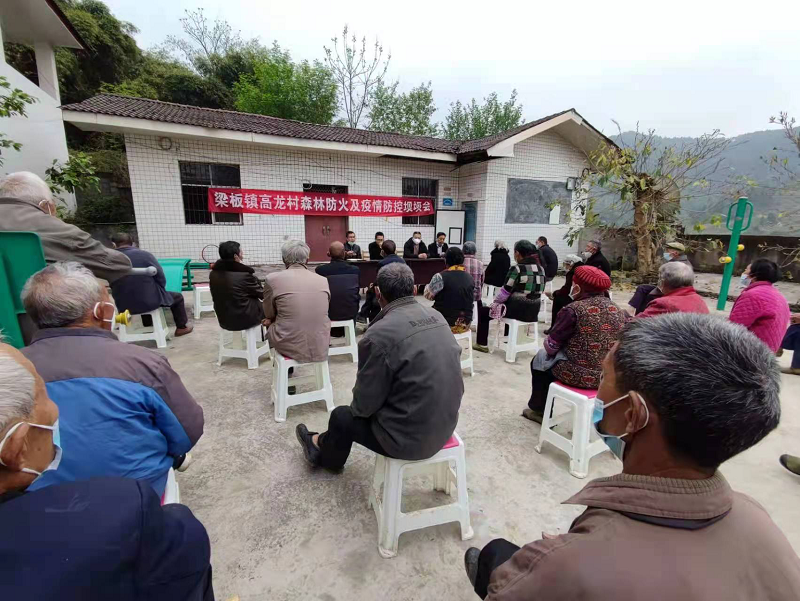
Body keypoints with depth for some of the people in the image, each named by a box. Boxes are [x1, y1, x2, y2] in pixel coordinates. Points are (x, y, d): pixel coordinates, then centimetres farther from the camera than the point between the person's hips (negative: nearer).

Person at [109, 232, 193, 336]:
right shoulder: (144, 254, -11)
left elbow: (112, 284, 8)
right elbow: (161, 277, -7)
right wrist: (159, 292, 13)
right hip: (150, 301, -4)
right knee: (177, 297, 22)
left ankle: (149, 327, 52)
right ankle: (182, 327, 31)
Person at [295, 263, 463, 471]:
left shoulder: (379, 335, -23)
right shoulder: (437, 317, -1)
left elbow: (364, 404, -14)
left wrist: (357, 407, 10)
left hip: (409, 437, -6)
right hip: (445, 424, 7)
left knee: (342, 416, 20)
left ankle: (326, 455, 51)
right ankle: (325, 442, 51)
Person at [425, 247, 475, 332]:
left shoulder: (440, 277, -17)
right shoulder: (470, 278, 0)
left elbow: (428, 295, -3)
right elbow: (472, 299, 11)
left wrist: (427, 286, 17)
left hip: (446, 323, -5)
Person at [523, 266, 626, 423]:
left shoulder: (573, 310, -16)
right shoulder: (617, 310, 2)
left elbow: (551, 346, -10)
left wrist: (548, 349, 12)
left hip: (580, 375, -6)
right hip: (611, 376, 7)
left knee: (540, 358, 20)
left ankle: (538, 409, 31)